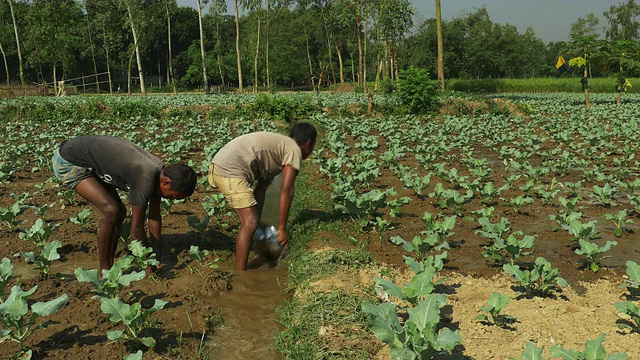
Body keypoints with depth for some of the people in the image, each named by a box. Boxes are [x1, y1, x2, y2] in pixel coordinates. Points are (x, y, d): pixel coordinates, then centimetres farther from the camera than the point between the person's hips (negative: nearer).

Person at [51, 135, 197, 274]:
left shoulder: (160, 172, -6)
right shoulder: (145, 179, -32)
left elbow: (155, 217, 4)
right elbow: (137, 228, -23)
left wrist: (157, 258, 6)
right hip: (67, 162, -9)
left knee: (119, 212, 5)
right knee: (110, 211, -18)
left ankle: (109, 267, 14)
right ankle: (104, 272, -5)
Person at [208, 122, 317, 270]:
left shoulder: (277, 144, 25)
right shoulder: (294, 150, -2)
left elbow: (260, 189, 24)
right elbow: (286, 191, -10)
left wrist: (257, 219, 24)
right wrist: (282, 229, -6)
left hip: (218, 166, 10)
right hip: (230, 171, -10)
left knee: (250, 220, 22)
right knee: (250, 223, -11)